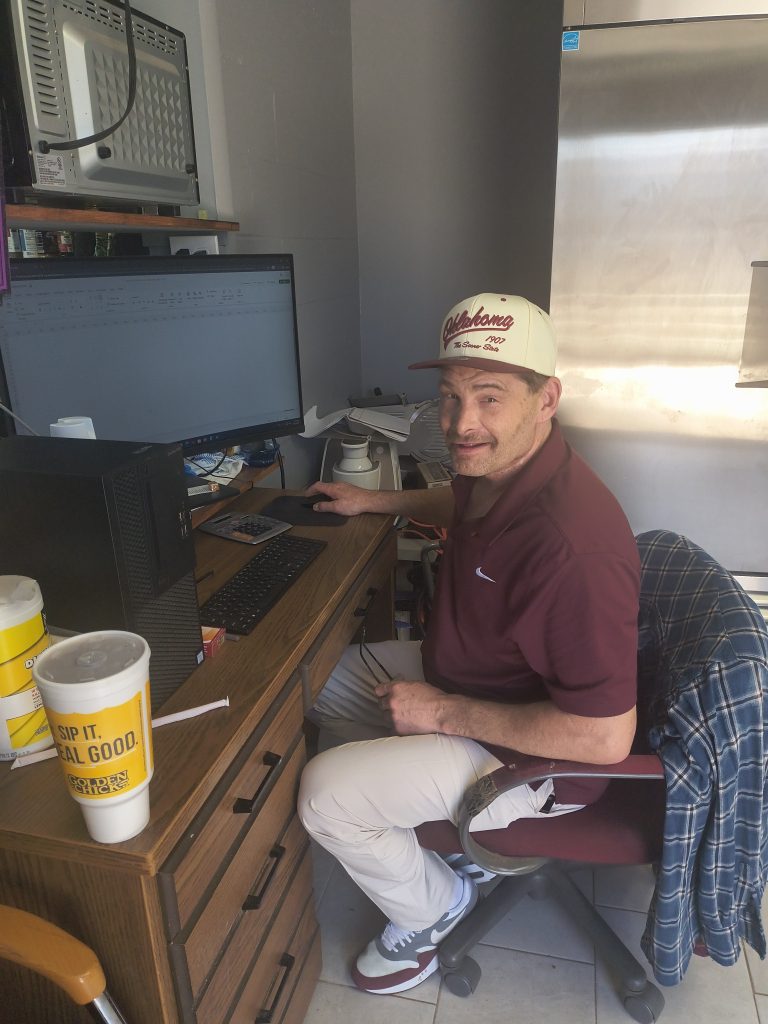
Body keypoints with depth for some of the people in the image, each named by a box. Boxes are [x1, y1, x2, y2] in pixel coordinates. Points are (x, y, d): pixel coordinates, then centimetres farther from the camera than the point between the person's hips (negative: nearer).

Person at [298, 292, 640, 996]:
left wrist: (444, 713, -26)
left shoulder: (574, 547, -37)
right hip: (462, 673, 9)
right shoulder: (495, 468, -8)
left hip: (533, 752, -9)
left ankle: (431, 909, 15)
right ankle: (424, 822, 28)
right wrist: (375, 501, 13)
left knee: (325, 794, -17)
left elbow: (606, 738, -33)